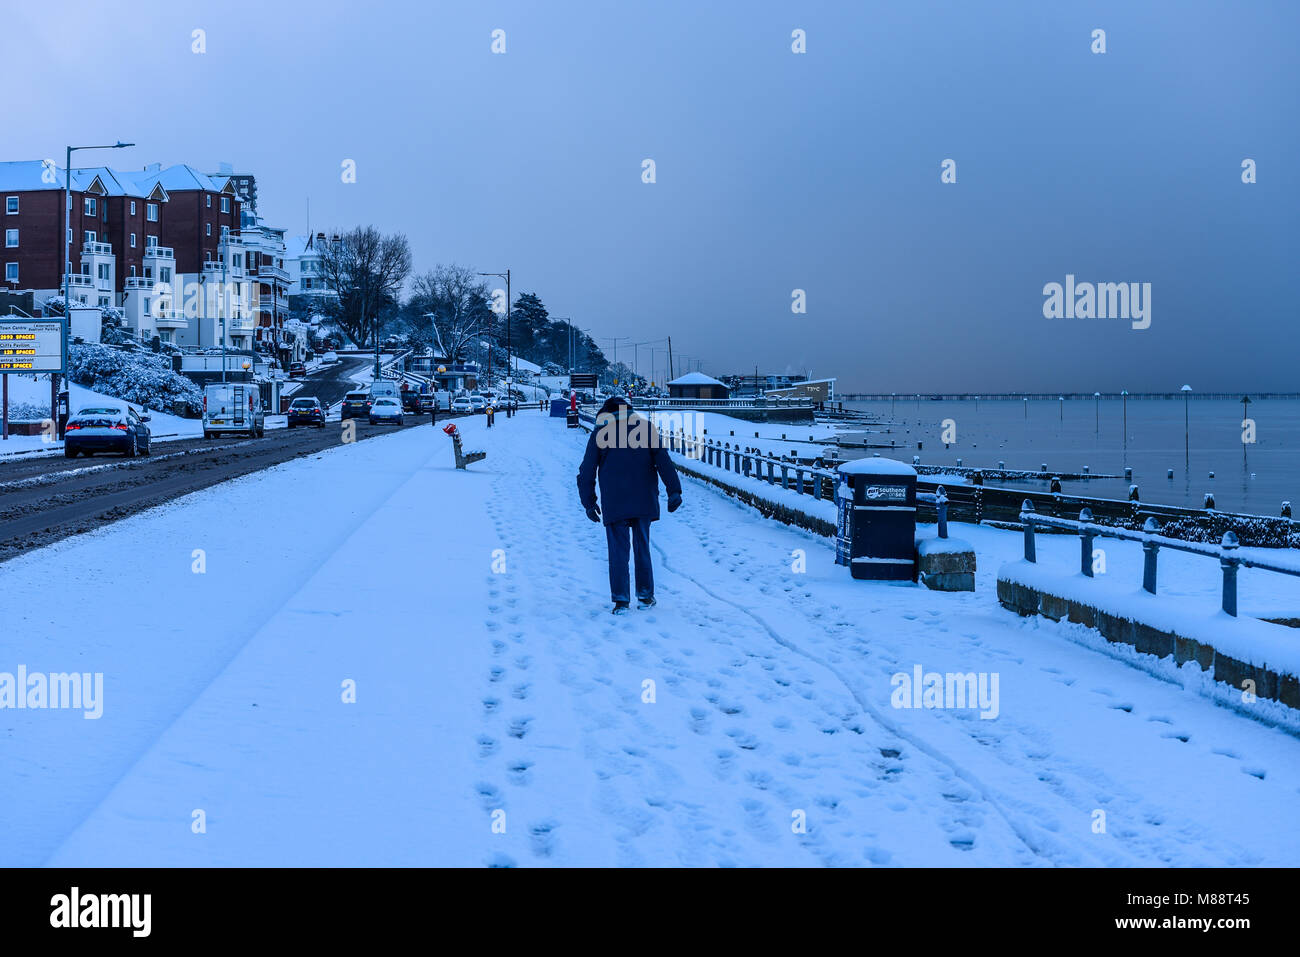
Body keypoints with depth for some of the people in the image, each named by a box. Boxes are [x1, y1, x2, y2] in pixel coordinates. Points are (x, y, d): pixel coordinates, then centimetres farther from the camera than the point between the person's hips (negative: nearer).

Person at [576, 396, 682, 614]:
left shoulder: (600, 432, 7)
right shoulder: (645, 427, 8)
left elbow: (587, 471, 6)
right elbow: (663, 459, -4)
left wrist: (588, 502, 12)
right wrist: (674, 490, -7)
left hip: (614, 503, -1)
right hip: (644, 501, 1)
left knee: (618, 551, 2)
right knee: (642, 547, 13)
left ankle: (620, 600, -5)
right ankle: (645, 596, 16)